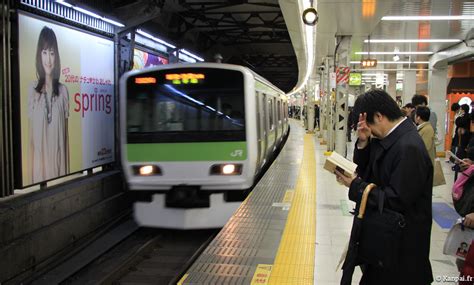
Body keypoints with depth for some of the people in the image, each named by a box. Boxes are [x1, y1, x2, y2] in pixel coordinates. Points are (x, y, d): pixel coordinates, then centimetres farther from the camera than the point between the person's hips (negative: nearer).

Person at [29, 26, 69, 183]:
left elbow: (66, 133, 6)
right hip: (38, 157, -1)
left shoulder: (63, 90, 4)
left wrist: (67, 168, 4)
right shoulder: (33, 89, 1)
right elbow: (30, 132, 3)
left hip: (59, 157, 1)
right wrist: (31, 165, -1)